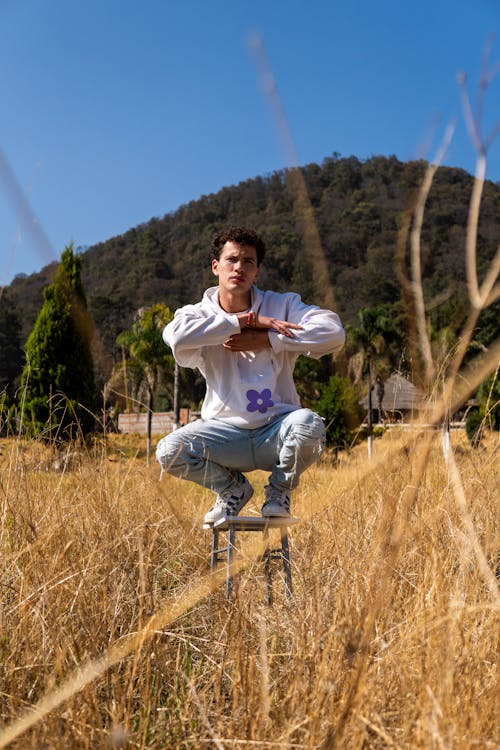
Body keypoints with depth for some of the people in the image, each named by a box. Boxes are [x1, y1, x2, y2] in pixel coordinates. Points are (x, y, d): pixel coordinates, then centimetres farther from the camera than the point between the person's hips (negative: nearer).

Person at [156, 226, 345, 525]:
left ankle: (280, 489, 2)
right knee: (169, 450, -25)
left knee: (308, 424, -34)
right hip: (226, 431, 1)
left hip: (277, 432, 0)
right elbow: (175, 335, -23)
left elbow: (334, 333, -13)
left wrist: (264, 340, -17)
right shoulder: (199, 314, 3)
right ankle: (233, 489, 8)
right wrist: (246, 321, -20)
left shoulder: (283, 304, 4)